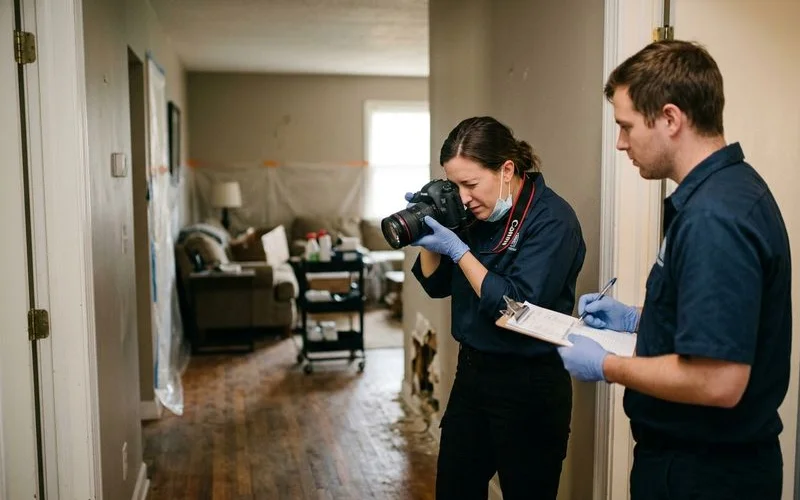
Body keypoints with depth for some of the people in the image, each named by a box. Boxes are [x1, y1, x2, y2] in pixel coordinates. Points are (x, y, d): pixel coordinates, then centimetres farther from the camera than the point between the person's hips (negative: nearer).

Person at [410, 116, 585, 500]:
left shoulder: (552, 220, -17)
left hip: (528, 386, -7)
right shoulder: (477, 215, 3)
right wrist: (424, 231, -7)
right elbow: (437, 285, 10)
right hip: (471, 372, 7)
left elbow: (519, 307, -24)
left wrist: (457, 249, -22)